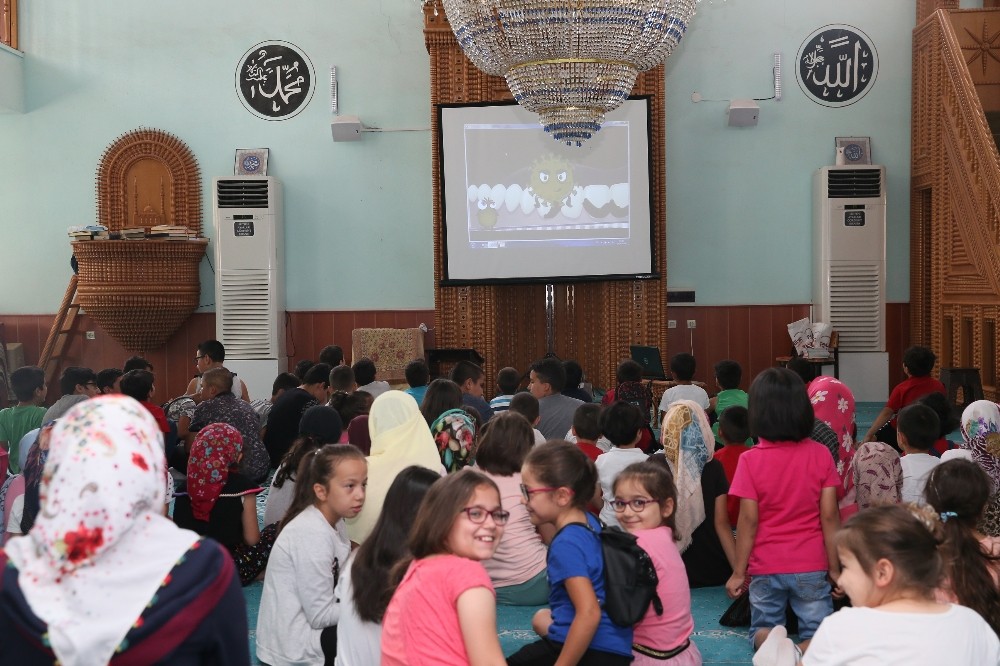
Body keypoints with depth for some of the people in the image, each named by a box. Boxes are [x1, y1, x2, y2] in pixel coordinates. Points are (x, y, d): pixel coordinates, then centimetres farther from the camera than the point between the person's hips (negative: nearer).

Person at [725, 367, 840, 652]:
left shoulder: (750, 460, -11)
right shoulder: (820, 455, -6)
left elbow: (748, 521, -10)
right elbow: (829, 516, -6)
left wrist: (738, 572, -1)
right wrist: (835, 567, 5)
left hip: (766, 566, 0)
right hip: (811, 565, 1)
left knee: (763, 628, 18)